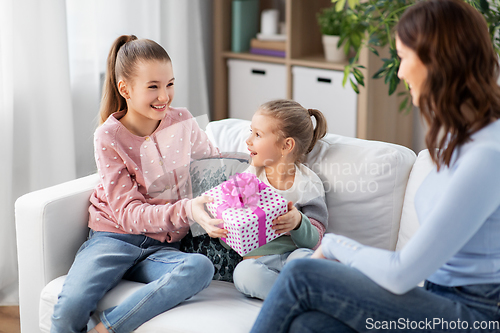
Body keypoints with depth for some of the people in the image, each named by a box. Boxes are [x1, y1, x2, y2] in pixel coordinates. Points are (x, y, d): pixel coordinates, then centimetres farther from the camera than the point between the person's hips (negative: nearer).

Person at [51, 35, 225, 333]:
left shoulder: (182, 121, 4)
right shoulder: (109, 137, -6)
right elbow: (128, 213, -12)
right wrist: (184, 209, -29)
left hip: (162, 248, 3)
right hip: (115, 237, -3)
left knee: (201, 267, -34)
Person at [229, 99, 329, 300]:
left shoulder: (308, 183, 1)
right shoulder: (249, 176, 7)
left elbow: (313, 240, -3)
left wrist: (298, 223, -24)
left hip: (289, 256, -1)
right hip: (254, 258, 1)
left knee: (303, 256, -35)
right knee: (244, 272, -33)